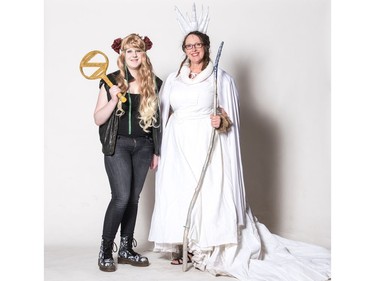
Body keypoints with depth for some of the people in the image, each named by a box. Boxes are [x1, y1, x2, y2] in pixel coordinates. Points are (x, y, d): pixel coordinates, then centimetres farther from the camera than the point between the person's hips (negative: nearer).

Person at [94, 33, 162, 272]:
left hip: (143, 146, 3)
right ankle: (105, 250, 2)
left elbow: (158, 119, 10)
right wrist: (114, 99, -18)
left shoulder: (154, 84, 6)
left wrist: (157, 151, 9)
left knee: (133, 198, 7)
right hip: (118, 144, -3)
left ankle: (126, 249, 19)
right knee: (121, 197, -13)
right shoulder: (112, 82, -2)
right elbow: (98, 119, -2)